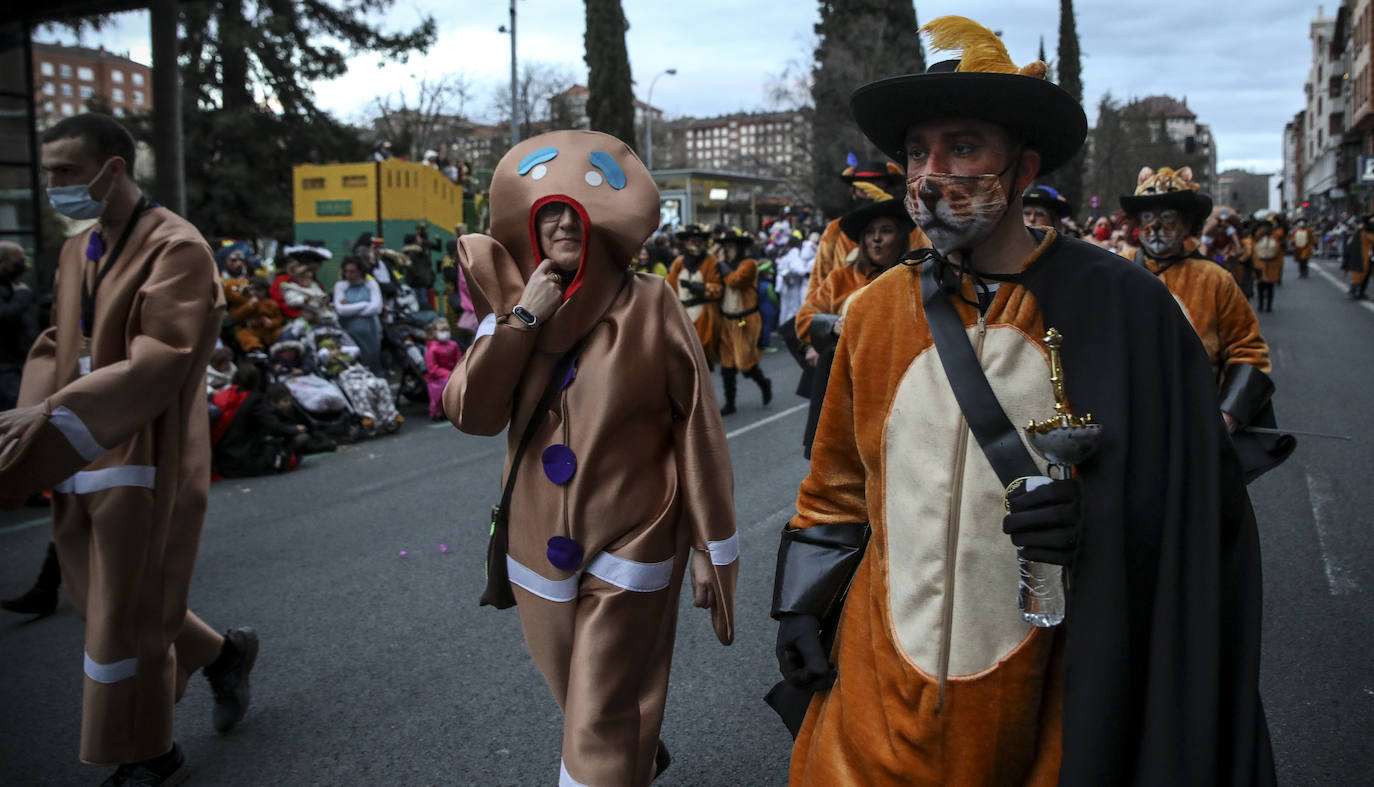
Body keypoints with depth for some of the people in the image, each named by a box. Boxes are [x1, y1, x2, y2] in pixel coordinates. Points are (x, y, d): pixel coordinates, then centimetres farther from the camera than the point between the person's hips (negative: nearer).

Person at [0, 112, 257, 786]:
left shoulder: (176, 249, -15)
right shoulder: (77, 251, 11)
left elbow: (156, 364, -22)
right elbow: (57, 344, 12)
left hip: (142, 461, -8)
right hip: (82, 460, 8)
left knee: (124, 617, 4)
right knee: (101, 597, 18)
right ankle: (223, 653, 38)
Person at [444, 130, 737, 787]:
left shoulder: (649, 307, -11)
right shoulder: (514, 306, 2)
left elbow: (697, 430, -10)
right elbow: (470, 411, -10)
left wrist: (712, 548, -9)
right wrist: (521, 316, -17)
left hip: (628, 555, -5)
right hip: (542, 552, 5)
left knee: (600, 733, -1)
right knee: (580, 706, 24)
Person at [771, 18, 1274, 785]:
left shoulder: (1122, 307, -9)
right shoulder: (875, 312, 0)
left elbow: (1197, 502, -4)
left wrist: (1101, 519, -22)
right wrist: (802, 607, 7)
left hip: (1045, 705, -2)